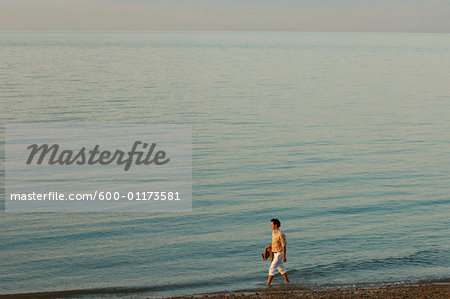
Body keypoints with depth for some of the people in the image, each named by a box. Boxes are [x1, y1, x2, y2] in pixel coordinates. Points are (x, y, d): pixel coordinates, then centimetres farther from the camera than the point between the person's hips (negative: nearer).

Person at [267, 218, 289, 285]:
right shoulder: (273, 232, 6)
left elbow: (284, 246, -20)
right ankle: (287, 282, 28)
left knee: (272, 269, -10)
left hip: (279, 254, -10)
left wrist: (284, 257, -19)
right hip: (275, 254, 10)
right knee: (281, 269, 18)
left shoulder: (280, 234, -22)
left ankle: (268, 284, -8)